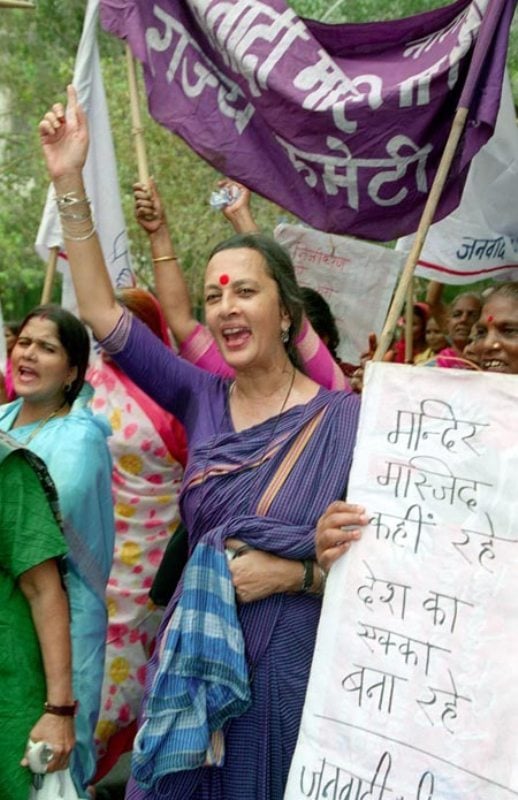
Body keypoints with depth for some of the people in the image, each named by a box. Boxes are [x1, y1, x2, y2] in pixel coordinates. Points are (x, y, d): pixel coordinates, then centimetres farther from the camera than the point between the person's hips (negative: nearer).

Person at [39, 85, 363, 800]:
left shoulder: (346, 420, -9)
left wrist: (299, 570, -20)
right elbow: (103, 313, -1)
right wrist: (69, 183, -5)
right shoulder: (203, 400, 1)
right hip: (195, 666, 4)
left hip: (292, 678, -3)